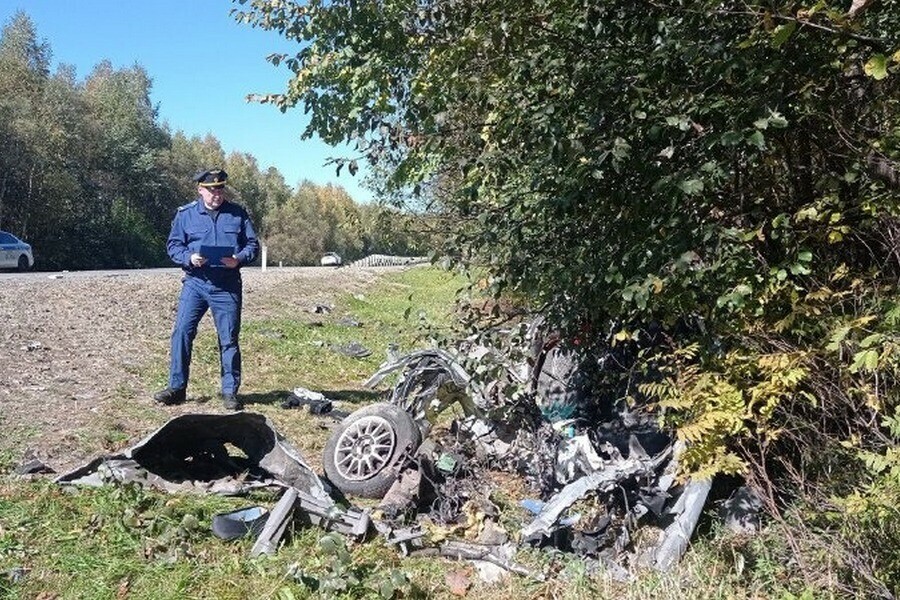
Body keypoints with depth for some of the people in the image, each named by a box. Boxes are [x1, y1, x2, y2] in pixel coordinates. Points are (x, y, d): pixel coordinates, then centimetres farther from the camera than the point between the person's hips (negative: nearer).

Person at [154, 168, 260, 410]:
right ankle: (177, 387, 8)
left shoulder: (238, 214, 5)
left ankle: (230, 392, 13)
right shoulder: (185, 214, 6)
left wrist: (239, 259, -14)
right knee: (182, 332, -5)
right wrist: (188, 257, -14)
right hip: (195, 283, 1)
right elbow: (173, 245, 7)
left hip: (227, 287, 0)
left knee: (229, 340, 3)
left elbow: (253, 244, 7)